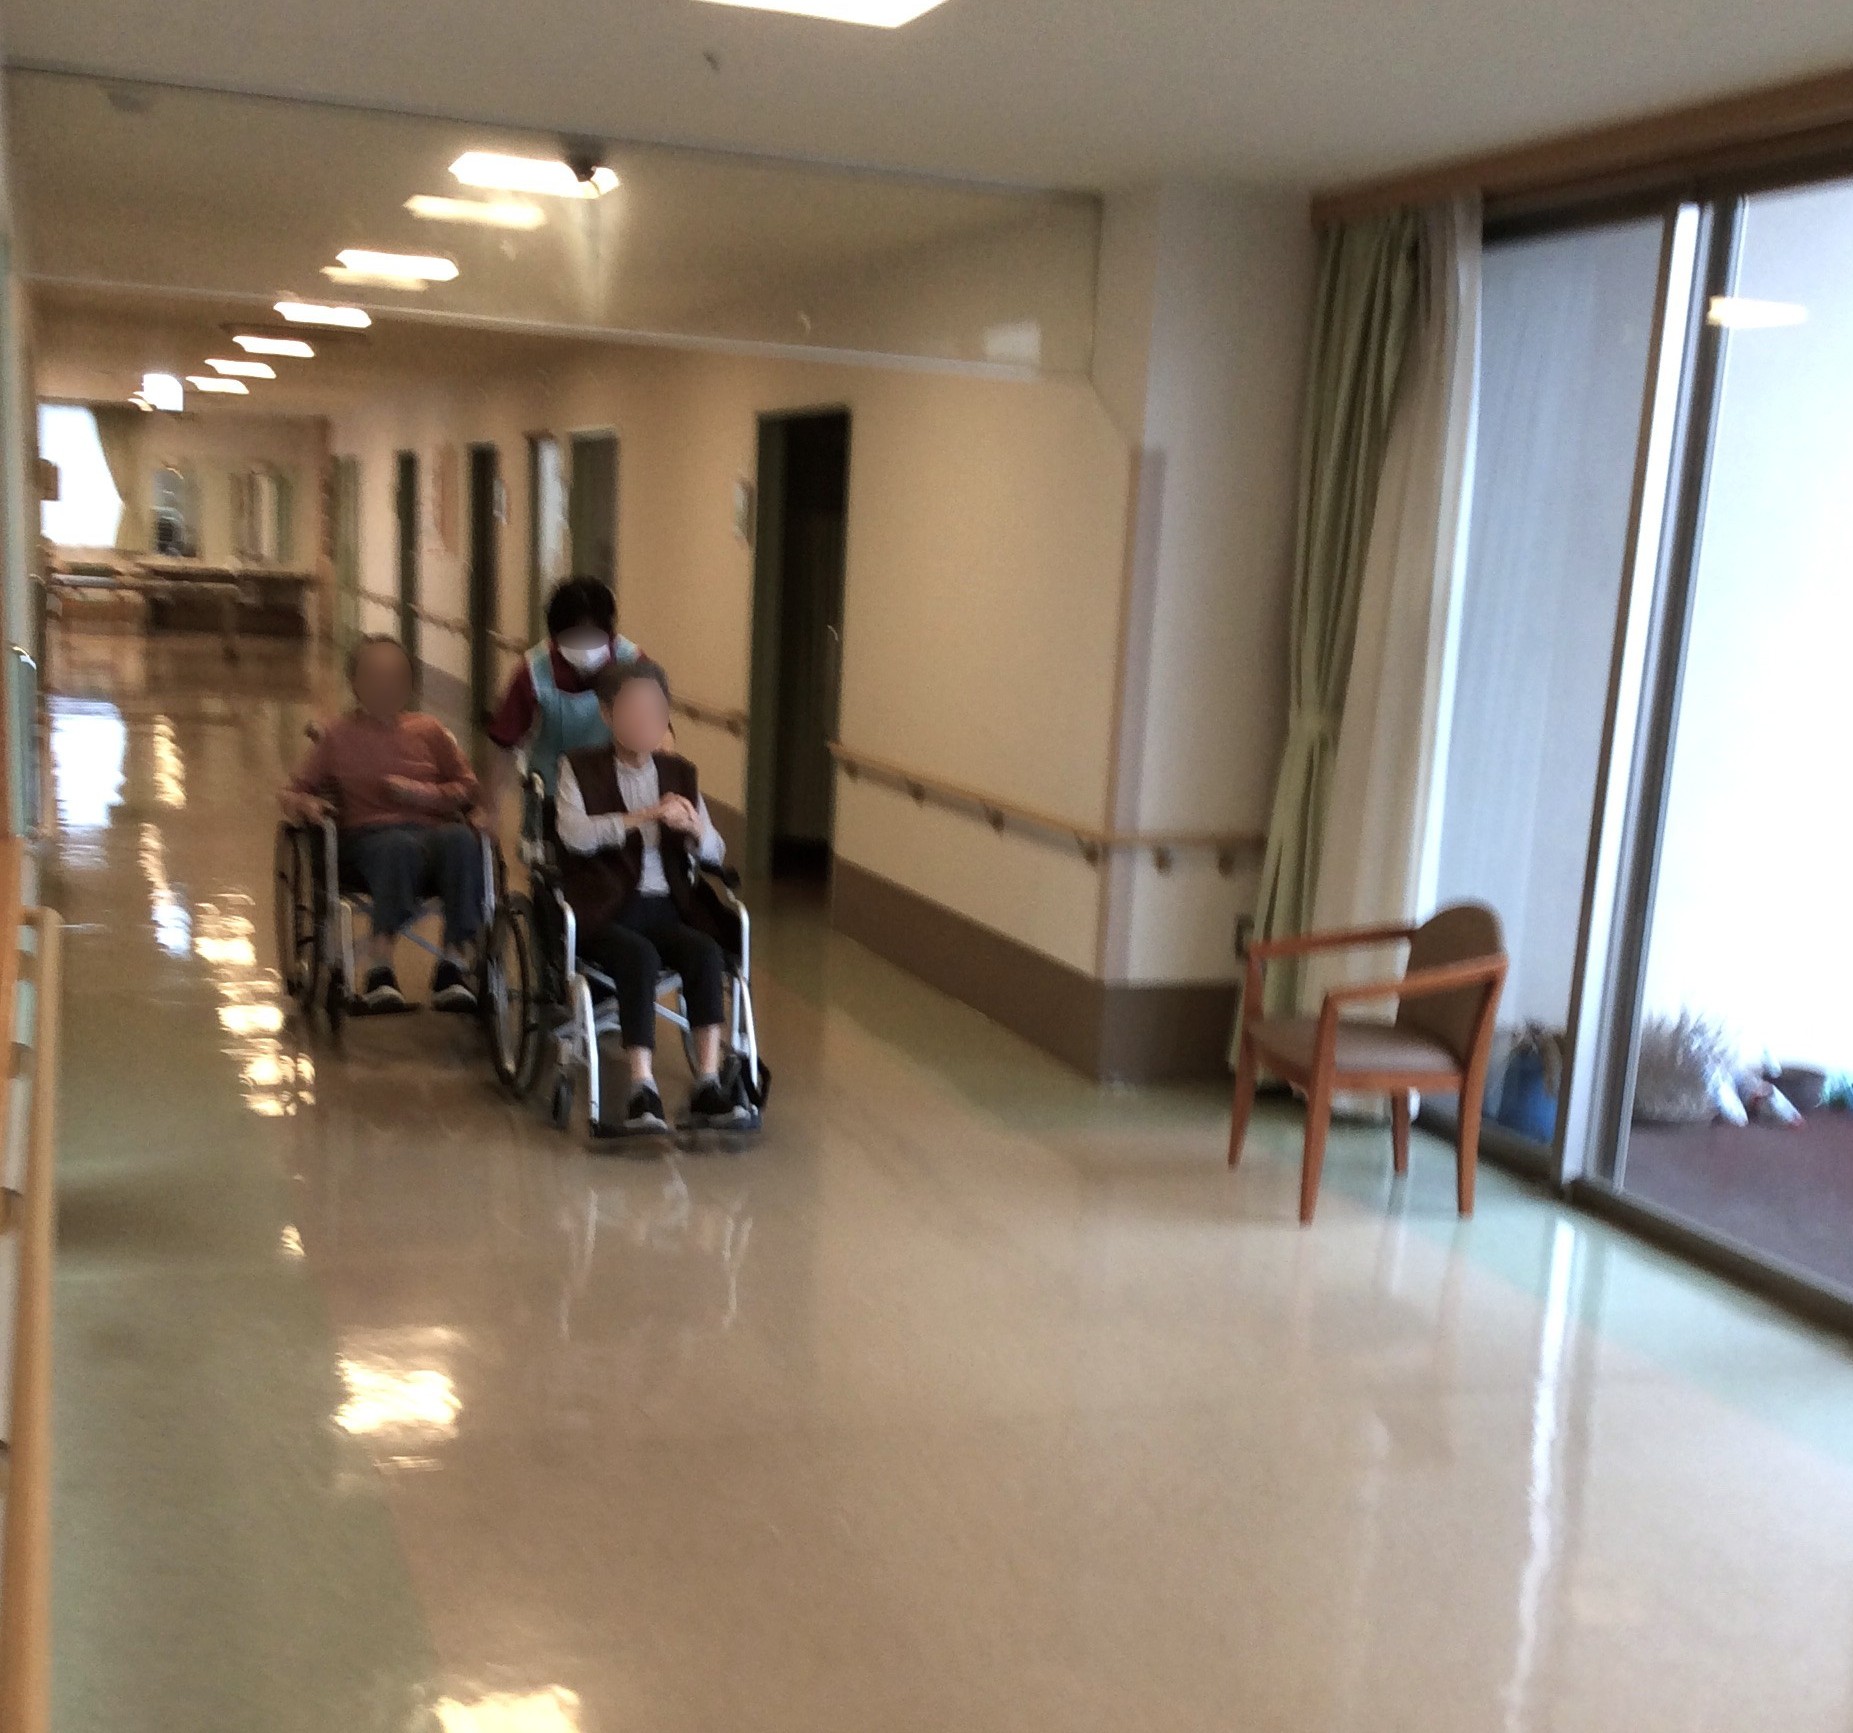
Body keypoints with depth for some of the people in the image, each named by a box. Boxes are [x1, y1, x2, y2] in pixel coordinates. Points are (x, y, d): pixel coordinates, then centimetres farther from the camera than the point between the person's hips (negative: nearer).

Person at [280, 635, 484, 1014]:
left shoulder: (429, 731, 24)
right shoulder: (339, 735, 21)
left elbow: (469, 790, 18)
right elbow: (293, 792, 19)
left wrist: (422, 792, -1)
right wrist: (305, 804, -6)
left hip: (435, 828, 2)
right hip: (370, 835, -2)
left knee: (461, 839, -37)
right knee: (401, 847, -41)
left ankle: (452, 964, -33)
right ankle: (380, 969, -43)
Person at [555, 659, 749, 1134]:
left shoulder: (680, 773, 19)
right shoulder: (579, 768, 9)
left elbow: (715, 853, 14)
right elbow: (574, 833, -10)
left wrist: (696, 830, -11)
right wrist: (643, 817, -22)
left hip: (666, 908, 3)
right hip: (605, 910, -3)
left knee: (707, 952, -28)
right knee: (640, 956, -34)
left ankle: (708, 1085, -30)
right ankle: (642, 1091, -35)